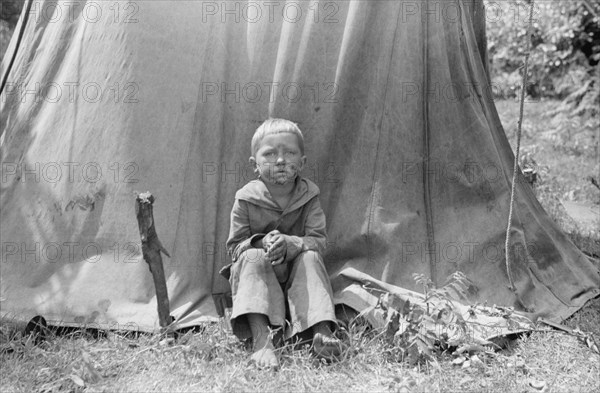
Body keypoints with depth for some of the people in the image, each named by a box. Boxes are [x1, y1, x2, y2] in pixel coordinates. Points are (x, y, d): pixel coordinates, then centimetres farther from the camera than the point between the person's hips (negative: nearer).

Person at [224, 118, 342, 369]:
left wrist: (288, 243, -33)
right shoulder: (245, 200, -8)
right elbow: (234, 248, -7)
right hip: (258, 276, 0)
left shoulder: (308, 196, -5)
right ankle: (261, 338, -48)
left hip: (296, 276, 1)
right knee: (253, 257, -31)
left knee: (310, 257, -28)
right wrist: (261, 242, -29)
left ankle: (322, 330, -41)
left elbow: (319, 242, -13)